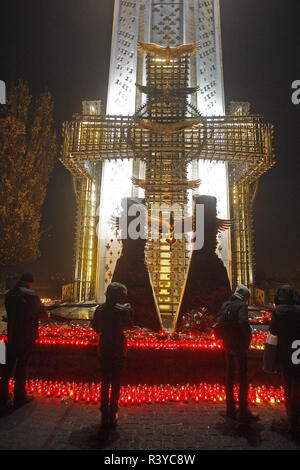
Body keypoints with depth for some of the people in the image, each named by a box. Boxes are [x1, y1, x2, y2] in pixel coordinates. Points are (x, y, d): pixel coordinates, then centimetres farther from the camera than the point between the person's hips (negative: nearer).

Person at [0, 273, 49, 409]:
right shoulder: (31, 295, -16)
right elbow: (43, 314, -6)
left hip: (11, 335, 5)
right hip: (26, 336, -5)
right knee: (21, 366, 6)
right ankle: (19, 397, 17)